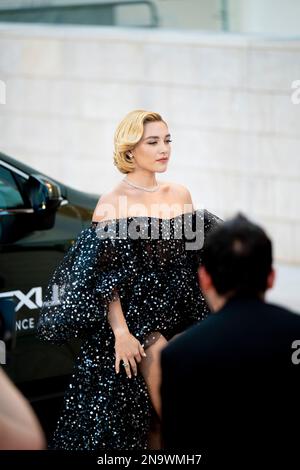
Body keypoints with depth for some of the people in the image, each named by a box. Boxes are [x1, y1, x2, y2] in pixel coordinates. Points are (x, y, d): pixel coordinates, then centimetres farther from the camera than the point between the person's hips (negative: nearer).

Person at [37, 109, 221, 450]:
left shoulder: (180, 195, 8)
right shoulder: (112, 203, -8)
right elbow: (104, 279, -11)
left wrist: (201, 319, 14)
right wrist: (120, 332, -17)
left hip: (179, 317, 5)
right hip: (137, 317, -5)